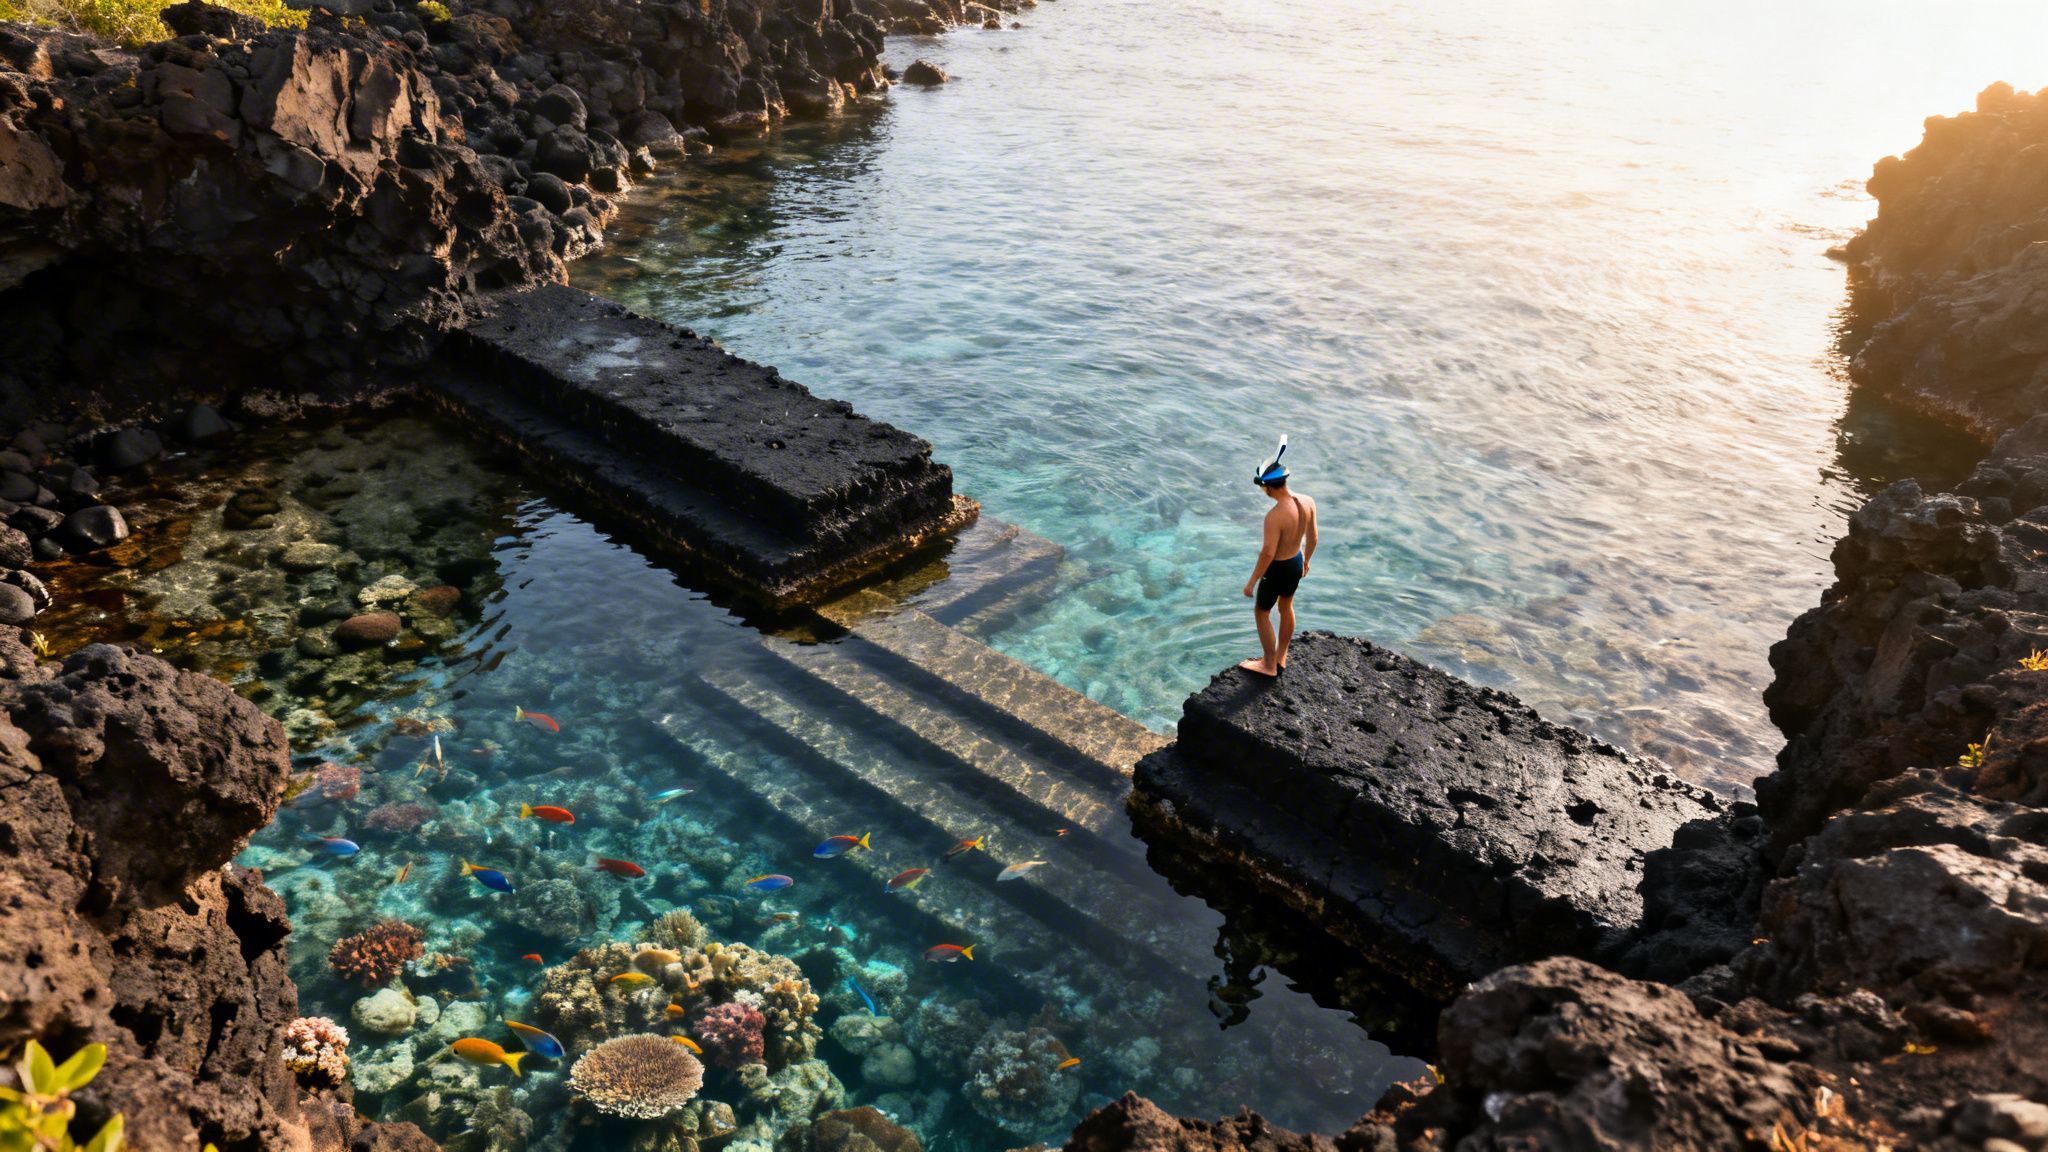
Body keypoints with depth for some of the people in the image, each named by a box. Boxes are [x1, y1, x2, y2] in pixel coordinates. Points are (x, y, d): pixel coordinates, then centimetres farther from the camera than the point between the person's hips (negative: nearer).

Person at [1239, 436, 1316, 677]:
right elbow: (1312, 538, 1)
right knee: (1286, 607, 27)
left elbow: (1268, 553, -28)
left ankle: (1269, 665, 28)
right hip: (1297, 562, 7)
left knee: (1261, 613, 15)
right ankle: (1281, 658, 44)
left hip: (1278, 568, -7)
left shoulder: (1275, 516, -34)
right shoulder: (1308, 502, -12)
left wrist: (1252, 582, -15)